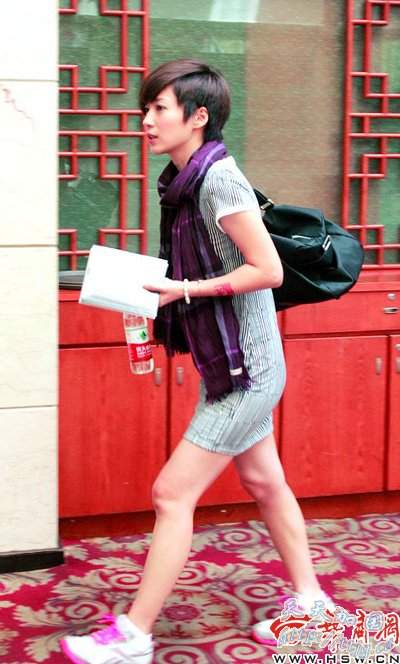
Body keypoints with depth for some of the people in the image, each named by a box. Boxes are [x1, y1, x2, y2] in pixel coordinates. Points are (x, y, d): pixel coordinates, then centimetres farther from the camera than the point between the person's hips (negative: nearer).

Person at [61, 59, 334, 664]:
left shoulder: (219, 178, -20)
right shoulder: (184, 182, 7)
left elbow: (268, 270, -22)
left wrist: (185, 289, -20)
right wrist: (158, 288, 0)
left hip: (245, 370, -10)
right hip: (234, 365, 10)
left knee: (172, 494, -6)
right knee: (264, 482, 18)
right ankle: (310, 602, 33)